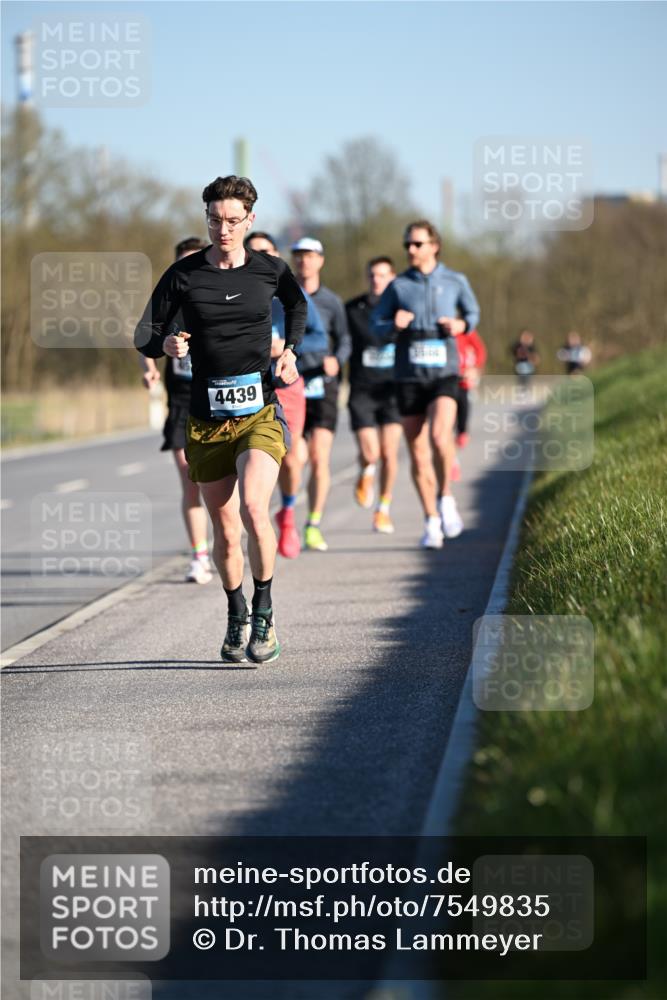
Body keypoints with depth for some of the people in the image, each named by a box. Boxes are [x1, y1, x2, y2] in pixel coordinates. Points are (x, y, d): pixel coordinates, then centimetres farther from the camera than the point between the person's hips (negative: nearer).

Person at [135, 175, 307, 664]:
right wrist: (165, 344, -19)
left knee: (253, 509, -23)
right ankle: (237, 617, 30)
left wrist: (291, 349, 9)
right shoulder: (183, 274, 0)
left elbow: (298, 304, 25)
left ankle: (264, 610, -5)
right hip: (206, 420, 1)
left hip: (260, 412, -1)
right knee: (225, 532, 6)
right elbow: (144, 334, 3)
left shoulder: (272, 270, 3)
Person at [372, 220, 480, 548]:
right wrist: (394, 326, -12)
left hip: (444, 374, -2)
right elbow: (377, 323, 10)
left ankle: (445, 498, -2)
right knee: (418, 454, 3)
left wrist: (461, 325, -2)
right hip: (409, 376, 2)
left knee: (439, 436, -26)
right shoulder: (398, 286, 5)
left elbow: (472, 312, 20)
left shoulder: (455, 282, 5)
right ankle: (431, 522, 15)